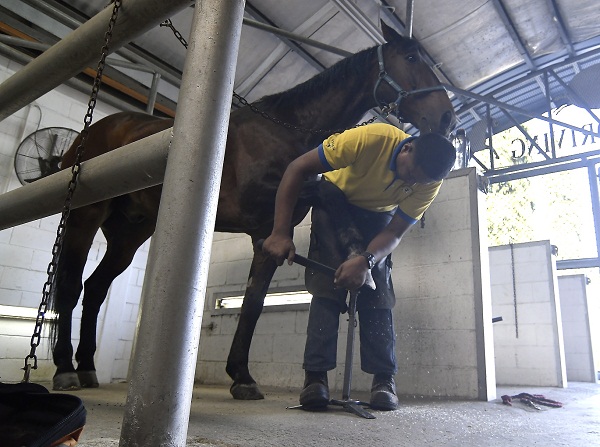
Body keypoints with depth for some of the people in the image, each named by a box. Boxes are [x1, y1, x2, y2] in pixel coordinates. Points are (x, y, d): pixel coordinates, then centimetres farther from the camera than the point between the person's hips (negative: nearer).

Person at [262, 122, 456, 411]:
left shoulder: (430, 184, -26)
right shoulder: (373, 138, -37)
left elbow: (395, 232, -21)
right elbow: (298, 169, -33)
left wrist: (367, 261, -42)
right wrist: (281, 233, -37)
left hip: (378, 214, 3)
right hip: (337, 196, -2)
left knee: (377, 289, -11)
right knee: (328, 281, -16)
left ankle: (384, 379, -3)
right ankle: (315, 375, -12)